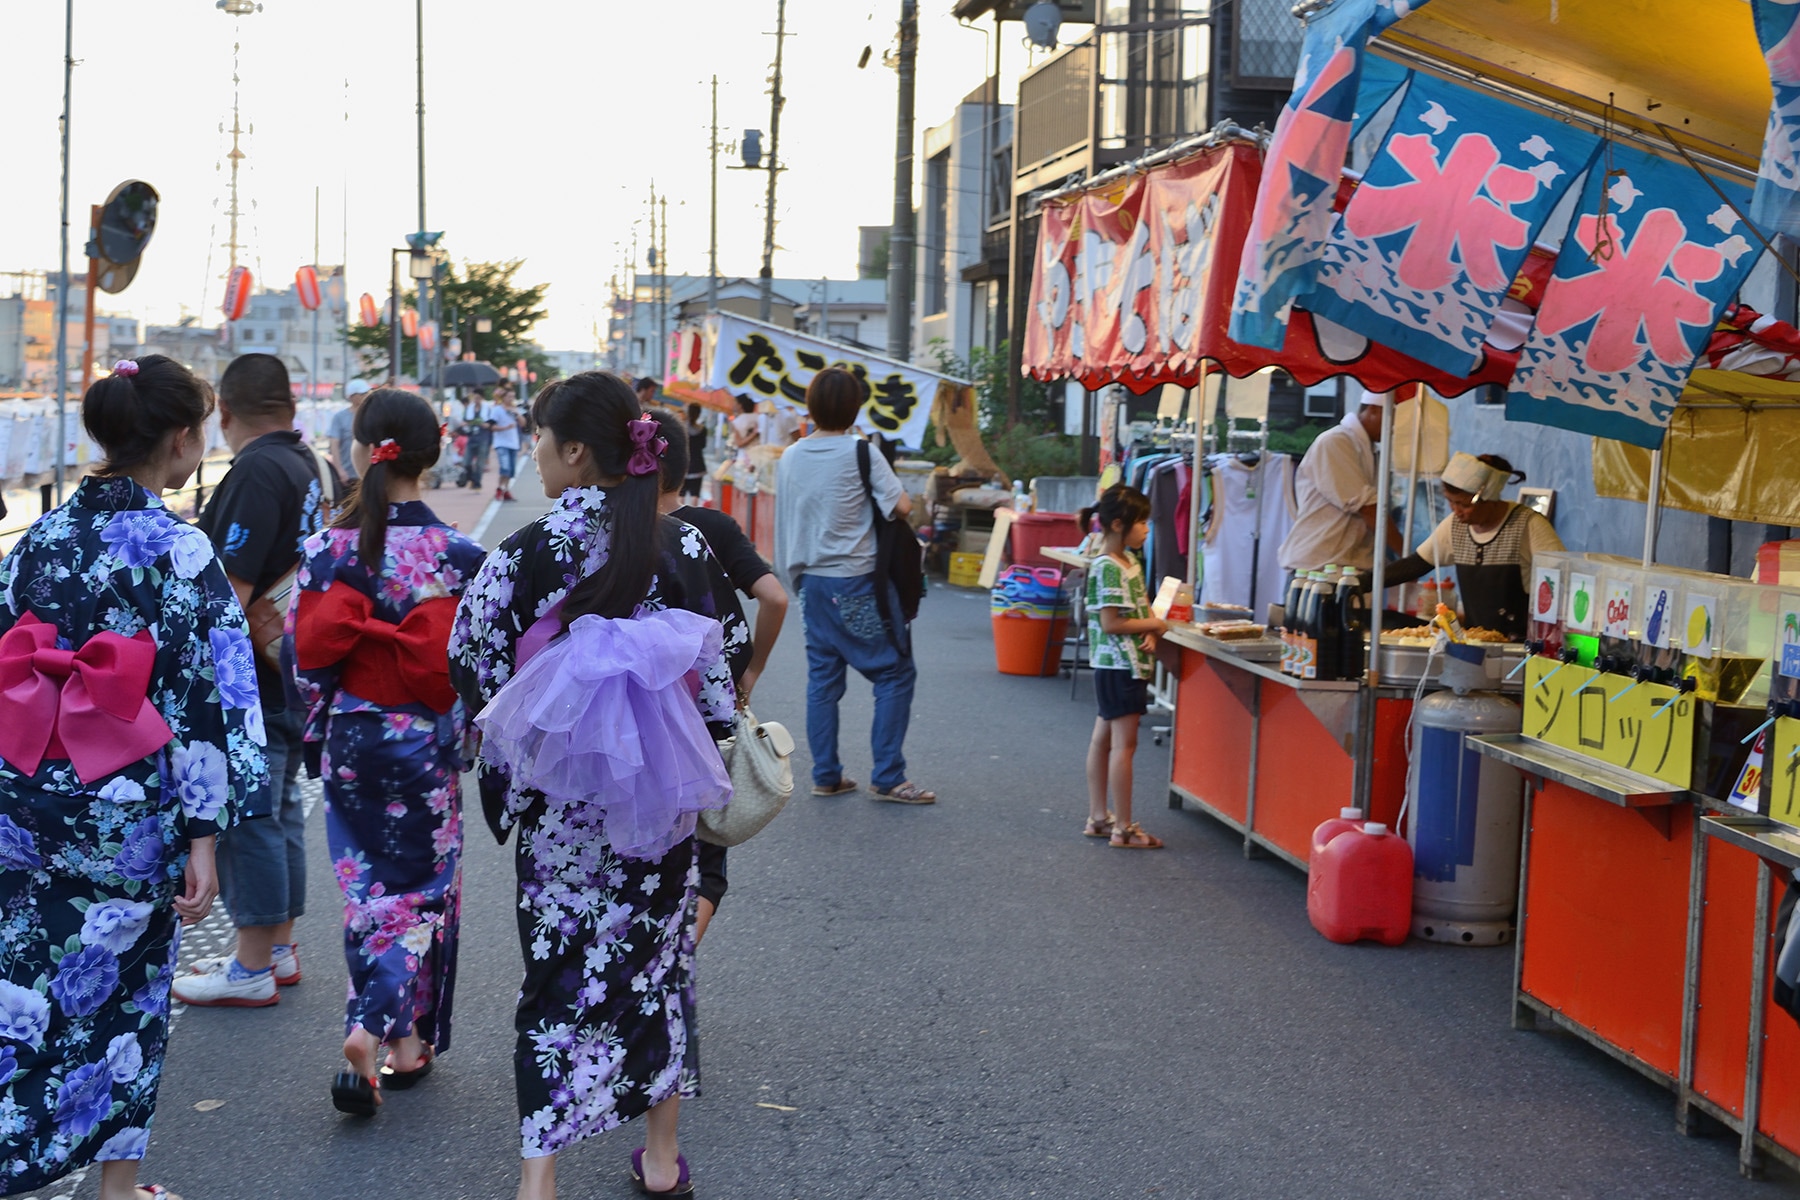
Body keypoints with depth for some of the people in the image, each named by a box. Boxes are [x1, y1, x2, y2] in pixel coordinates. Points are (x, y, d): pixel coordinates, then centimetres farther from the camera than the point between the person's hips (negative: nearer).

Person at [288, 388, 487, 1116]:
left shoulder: (328, 549, -8)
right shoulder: (458, 555, -11)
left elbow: (306, 652, -5)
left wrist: (315, 734, 9)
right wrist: (471, 731, 7)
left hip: (348, 736, 2)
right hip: (425, 741, -2)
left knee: (370, 886, 14)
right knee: (421, 886, 11)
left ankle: (399, 1041, 15)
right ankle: (397, 1034, -1)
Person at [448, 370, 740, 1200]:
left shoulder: (522, 555, -12)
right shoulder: (681, 550, -4)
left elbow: (471, 671, -5)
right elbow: (712, 677, 0)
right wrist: (708, 763, 14)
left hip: (556, 793, -2)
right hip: (659, 788, 2)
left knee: (561, 966, 5)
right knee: (656, 954, 16)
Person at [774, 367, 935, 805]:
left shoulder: (790, 458, 6)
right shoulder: (860, 453, -12)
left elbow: (786, 520, 13)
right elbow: (902, 505, -12)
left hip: (812, 582, 6)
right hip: (857, 583, -6)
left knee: (822, 678, 11)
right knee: (895, 673, 2)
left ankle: (825, 775, 13)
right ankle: (887, 777, 0)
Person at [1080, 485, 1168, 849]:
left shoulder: (1131, 561, 10)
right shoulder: (1108, 568, -19)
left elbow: (1141, 605, 17)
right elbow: (1111, 623, -22)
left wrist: (1149, 636, -2)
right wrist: (1154, 625, -11)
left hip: (1131, 662, 10)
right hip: (1120, 665, -10)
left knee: (1103, 739, 14)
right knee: (1124, 744, -6)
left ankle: (1098, 817, 22)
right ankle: (1123, 828, -3)